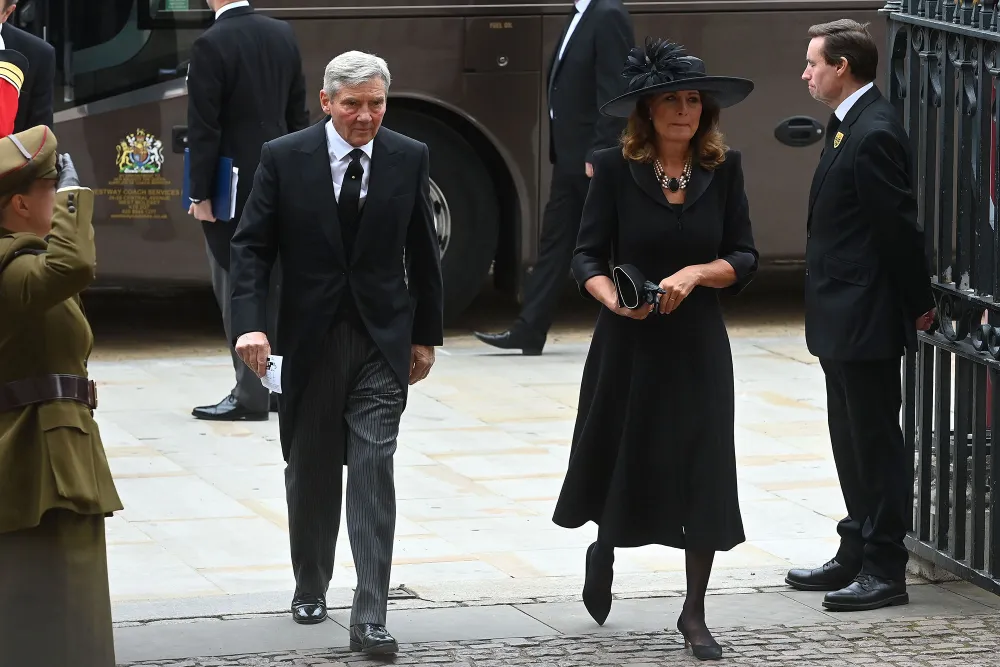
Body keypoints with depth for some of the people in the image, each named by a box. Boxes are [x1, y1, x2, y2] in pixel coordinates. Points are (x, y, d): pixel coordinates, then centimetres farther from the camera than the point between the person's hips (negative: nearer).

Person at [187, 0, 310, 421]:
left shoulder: (211, 46, -16)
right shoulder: (283, 35, 5)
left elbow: (204, 129, -16)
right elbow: (297, 113, 11)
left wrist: (200, 194, -11)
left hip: (234, 187, -7)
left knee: (238, 290, -2)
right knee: (274, 284, 14)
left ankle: (250, 397, 0)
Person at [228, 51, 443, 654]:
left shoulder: (409, 159, 0)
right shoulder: (284, 158, -4)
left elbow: (423, 253, 8)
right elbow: (252, 245, -4)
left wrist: (426, 334, 9)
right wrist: (250, 324, -17)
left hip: (384, 339, 0)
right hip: (311, 338, 0)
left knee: (373, 472, -9)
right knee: (311, 473, 13)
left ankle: (370, 617, -10)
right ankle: (311, 589, 34)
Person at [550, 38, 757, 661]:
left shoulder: (724, 169, -1)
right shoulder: (616, 168, -5)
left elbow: (745, 259, -1)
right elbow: (588, 256, -6)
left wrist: (695, 273, -19)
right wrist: (612, 297, -25)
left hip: (699, 345, 1)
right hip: (628, 344, -1)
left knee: (704, 475, -1)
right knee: (621, 462, 11)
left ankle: (695, 613, 12)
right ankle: (603, 554, 44)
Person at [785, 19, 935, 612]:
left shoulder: (874, 134, -20)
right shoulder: (849, 126, 12)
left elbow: (901, 226, -18)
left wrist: (919, 304, -11)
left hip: (867, 320, -10)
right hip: (844, 320, 10)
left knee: (876, 441, -3)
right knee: (853, 444, 17)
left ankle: (885, 570, 2)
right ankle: (857, 556, 26)